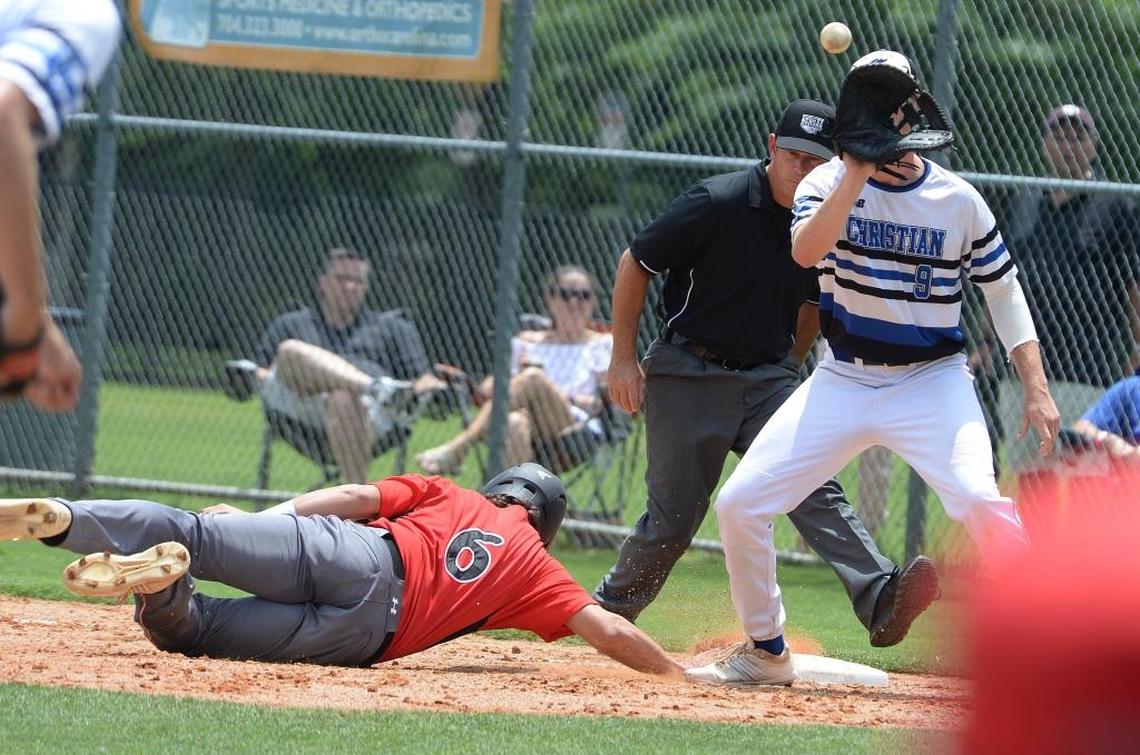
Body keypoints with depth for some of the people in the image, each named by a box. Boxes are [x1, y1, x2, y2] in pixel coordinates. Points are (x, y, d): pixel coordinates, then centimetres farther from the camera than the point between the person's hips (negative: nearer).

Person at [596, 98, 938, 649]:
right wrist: (624, 358, -7)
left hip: (768, 376, 3)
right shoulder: (717, 204, -15)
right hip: (687, 375, -3)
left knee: (814, 488, -17)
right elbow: (635, 264, -7)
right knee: (674, 515, 1)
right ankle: (609, 610, 24)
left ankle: (880, 601, -34)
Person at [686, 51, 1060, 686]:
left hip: (932, 381, -2)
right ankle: (765, 652, 15)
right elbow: (806, 251, -23)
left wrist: (1038, 389, -3)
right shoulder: (829, 182, -3)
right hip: (843, 382, 2)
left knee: (982, 503, -27)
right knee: (740, 503, -4)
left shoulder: (958, 199, -3)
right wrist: (857, 173, -29)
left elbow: (1004, 290, 4)